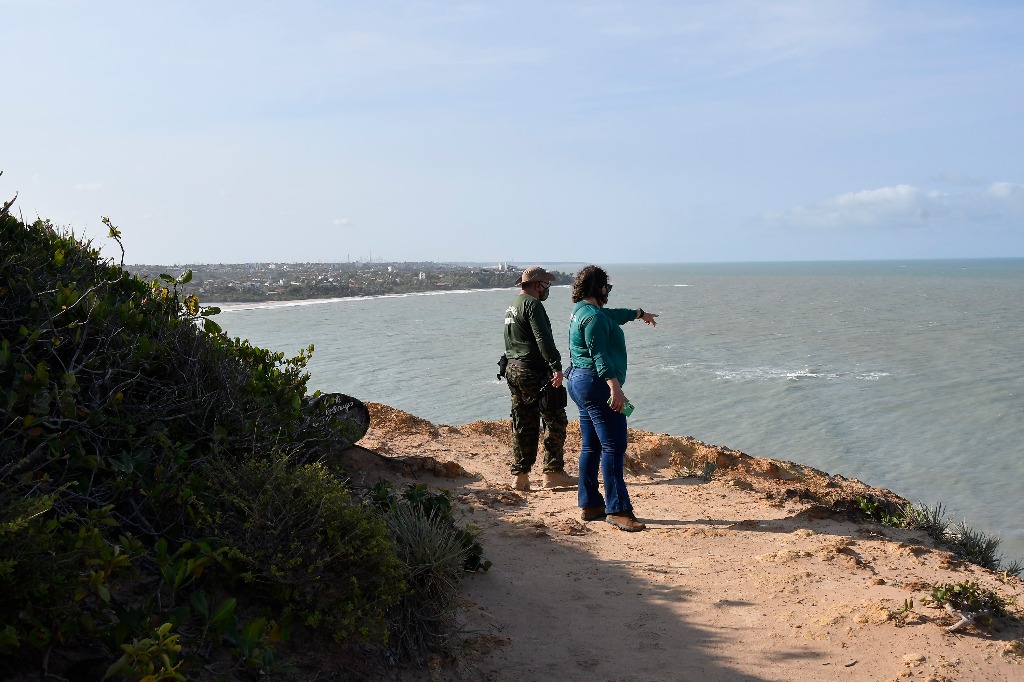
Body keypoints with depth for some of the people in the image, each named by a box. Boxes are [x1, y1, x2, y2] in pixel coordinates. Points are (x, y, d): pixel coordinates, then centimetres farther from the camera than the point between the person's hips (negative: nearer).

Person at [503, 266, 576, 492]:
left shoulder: (512, 307, 20)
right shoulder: (532, 304, -11)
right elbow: (543, 339, -21)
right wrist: (556, 367, -26)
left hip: (513, 369, 10)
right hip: (534, 372, -10)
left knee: (523, 424, 10)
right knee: (555, 420, -4)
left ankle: (520, 477, 10)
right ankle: (553, 472, -4)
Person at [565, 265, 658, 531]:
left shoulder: (582, 311, 18)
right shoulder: (593, 316, -15)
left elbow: (614, 314, 36)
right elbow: (600, 355, -24)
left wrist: (640, 313, 52)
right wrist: (615, 387, -30)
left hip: (579, 381, 11)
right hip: (596, 383, -11)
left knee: (591, 446, 13)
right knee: (614, 445, -11)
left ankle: (590, 505, 19)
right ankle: (617, 509, -12)